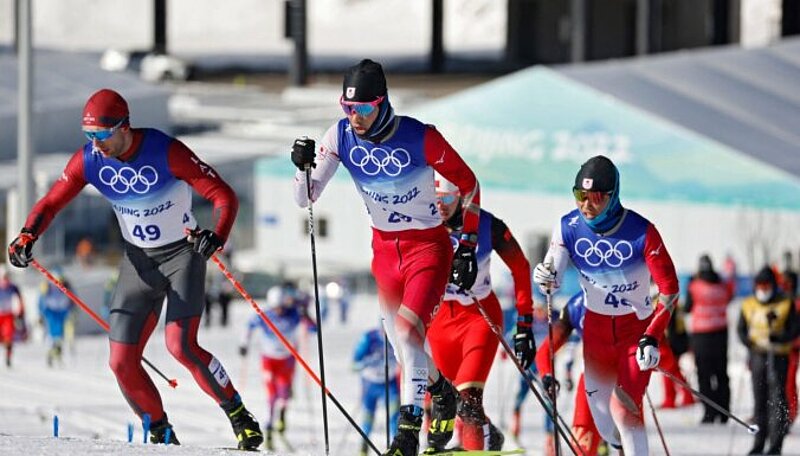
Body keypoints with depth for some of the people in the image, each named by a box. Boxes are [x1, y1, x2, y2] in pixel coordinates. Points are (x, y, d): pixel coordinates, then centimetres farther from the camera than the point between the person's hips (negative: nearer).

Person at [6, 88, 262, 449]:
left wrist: (217, 235, -41)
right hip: (138, 260, 5)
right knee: (121, 361, -5)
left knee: (181, 345, -22)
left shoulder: (166, 152, -24)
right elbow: (51, 202, 0)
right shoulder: (89, 160, -10)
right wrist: (26, 237, -19)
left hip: (182, 252, -5)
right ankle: (160, 432, 13)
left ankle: (238, 414, -5)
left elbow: (223, 196, -22)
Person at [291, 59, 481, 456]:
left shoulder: (419, 138, -21)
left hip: (428, 245, -5)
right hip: (384, 248, 5)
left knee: (407, 329, -23)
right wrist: (303, 167, -28)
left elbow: (467, 184, -7)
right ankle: (440, 390, 43)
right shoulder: (341, 136, -11)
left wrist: (467, 248, -7)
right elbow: (305, 198, -7)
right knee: (401, 343, 13)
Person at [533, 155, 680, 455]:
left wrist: (652, 338, -23)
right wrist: (545, 277, -40)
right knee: (599, 405, 6)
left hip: (638, 327, -4)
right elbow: (552, 280, -16)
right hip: (596, 326, 4)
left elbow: (669, 289, -16)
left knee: (624, 406, -17)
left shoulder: (641, 232, -22)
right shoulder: (569, 227, -12)